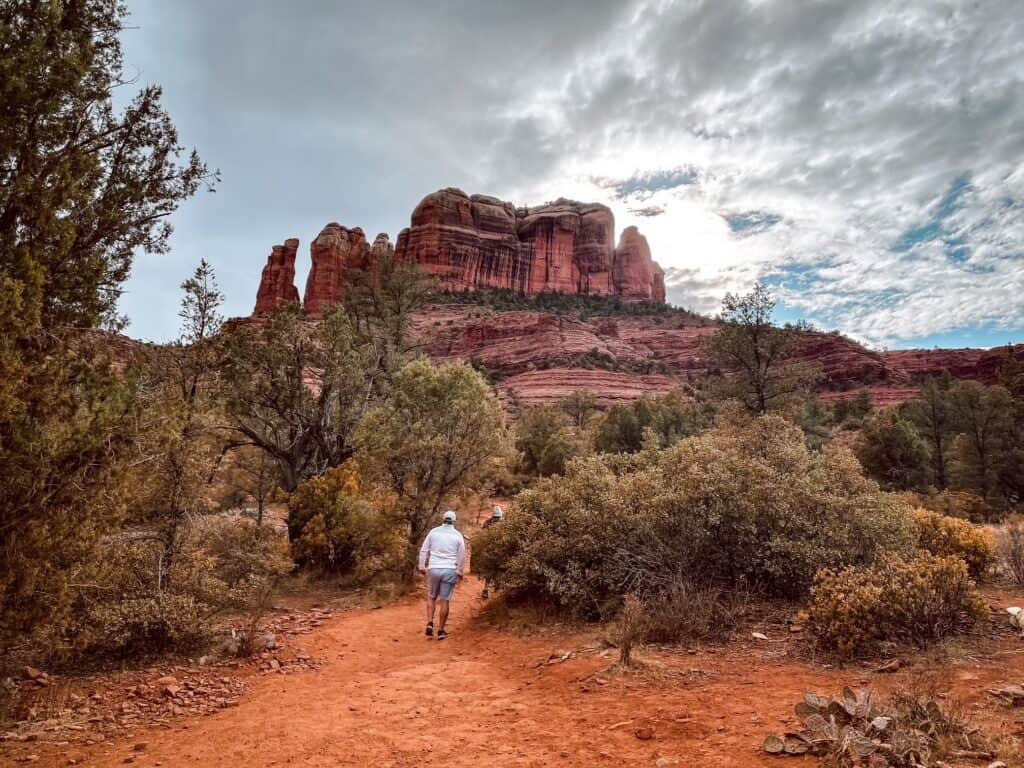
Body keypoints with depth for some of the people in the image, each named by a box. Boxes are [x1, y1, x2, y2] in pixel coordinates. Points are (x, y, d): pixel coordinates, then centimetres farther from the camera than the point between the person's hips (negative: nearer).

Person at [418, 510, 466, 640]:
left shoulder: (434, 531, 4)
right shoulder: (457, 535, 3)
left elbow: (423, 550, 3)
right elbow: (462, 556, 5)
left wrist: (422, 566, 10)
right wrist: (460, 572, 16)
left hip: (433, 569, 1)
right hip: (450, 570, -1)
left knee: (431, 597, 17)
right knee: (445, 600, 5)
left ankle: (430, 623, 1)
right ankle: (441, 630, 9)